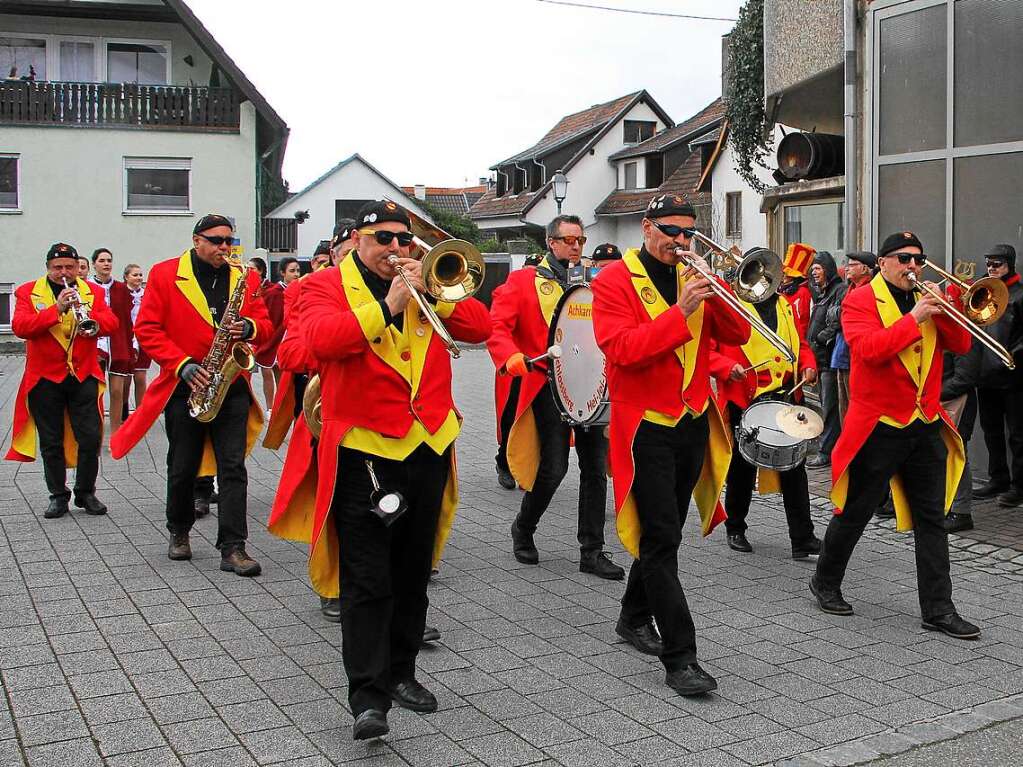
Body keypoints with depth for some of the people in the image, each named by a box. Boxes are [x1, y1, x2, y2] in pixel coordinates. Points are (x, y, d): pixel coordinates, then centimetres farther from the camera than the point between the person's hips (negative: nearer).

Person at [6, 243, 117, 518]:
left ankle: (86, 493, 12)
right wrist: (56, 309, -22)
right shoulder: (28, 292, 3)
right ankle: (58, 496, 16)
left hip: (84, 376, 1)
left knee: (90, 438, -3)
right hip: (45, 378, -1)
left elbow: (111, 324, -2)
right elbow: (20, 327, -12)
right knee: (51, 442, 5)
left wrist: (88, 315, -22)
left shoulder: (92, 292, 9)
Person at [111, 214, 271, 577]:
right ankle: (179, 532, 32)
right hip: (185, 385, -1)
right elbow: (147, 329, -4)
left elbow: (264, 323, 10)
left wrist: (249, 327, -15)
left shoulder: (245, 277, 6)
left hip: (232, 385, 1)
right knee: (182, 467, 11)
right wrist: (182, 364, -15)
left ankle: (233, 547, -4)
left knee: (233, 468, -5)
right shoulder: (164, 274, -1)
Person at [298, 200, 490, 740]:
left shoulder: (430, 284, 13)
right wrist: (387, 305, -23)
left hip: (428, 450, 5)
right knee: (367, 582, -6)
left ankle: (399, 672, 28)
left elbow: (479, 328, 2)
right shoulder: (326, 285, 0)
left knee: (412, 574, 14)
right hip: (363, 452, -5)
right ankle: (368, 696, -3)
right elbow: (319, 339, -19)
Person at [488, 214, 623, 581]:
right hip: (549, 384, -4)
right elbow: (497, 327, -9)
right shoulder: (523, 281, 2)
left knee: (596, 464, 2)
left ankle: (592, 551, 11)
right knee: (554, 467, -5)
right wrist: (512, 358, -27)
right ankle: (523, 529, 22)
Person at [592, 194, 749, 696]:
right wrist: (680, 311, -26)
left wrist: (715, 292, -13)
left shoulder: (693, 277, 11)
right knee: (661, 539, -7)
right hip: (647, 426, -6)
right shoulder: (615, 281, -7)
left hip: (694, 423, 6)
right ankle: (679, 658, -5)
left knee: (664, 531, 16)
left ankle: (634, 618, 36)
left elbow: (736, 335, 3)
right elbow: (622, 349, -21)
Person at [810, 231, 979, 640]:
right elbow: (868, 348, -23)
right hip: (878, 427, -6)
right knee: (854, 514, 6)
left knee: (932, 519, 5)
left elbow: (961, 345, 5)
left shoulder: (924, 302, 13)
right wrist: (914, 318, -24)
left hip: (926, 426, 6)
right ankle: (825, 583, 26)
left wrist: (944, 310, -9)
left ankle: (938, 609, 10)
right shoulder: (860, 300, -6)